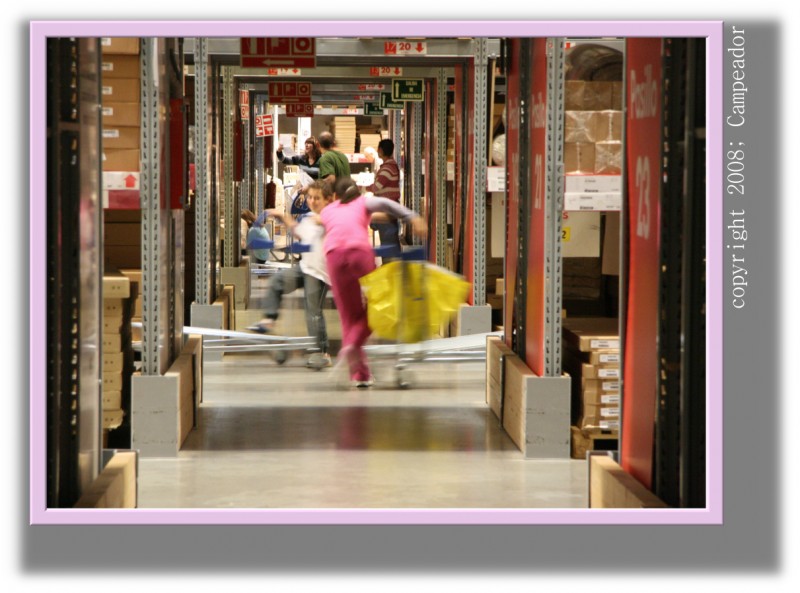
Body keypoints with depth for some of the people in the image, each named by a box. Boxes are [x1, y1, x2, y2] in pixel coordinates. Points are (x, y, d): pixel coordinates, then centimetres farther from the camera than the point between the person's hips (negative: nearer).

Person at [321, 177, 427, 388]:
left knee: (349, 314, 10)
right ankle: (352, 346, -13)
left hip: (334, 254, 2)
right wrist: (413, 217, -4)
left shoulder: (327, 211, 32)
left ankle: (360, 374, 5)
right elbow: (384, 204, 6)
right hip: (360, 251, -2)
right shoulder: (363, 202, 23)